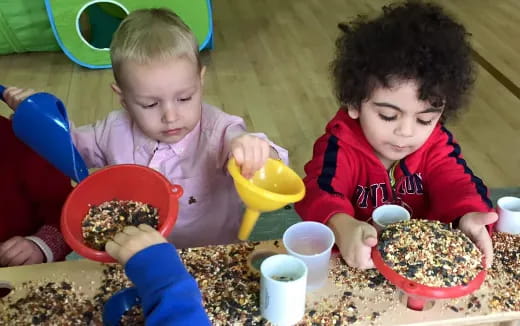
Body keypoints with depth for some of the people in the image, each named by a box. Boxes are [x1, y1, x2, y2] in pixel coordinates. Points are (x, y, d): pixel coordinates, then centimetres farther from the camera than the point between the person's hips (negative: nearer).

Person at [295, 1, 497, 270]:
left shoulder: (437, 145, -3)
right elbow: (319, 193, -30)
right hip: (357, 261, -2)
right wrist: (342, 227, -51)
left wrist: (468, 215, -36)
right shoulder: (341, 147, -16)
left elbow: (454, 184, -12)